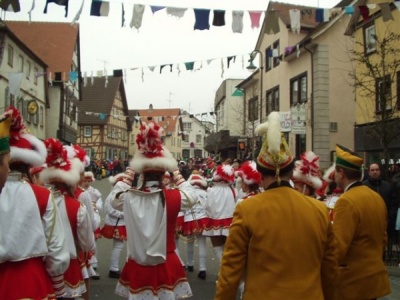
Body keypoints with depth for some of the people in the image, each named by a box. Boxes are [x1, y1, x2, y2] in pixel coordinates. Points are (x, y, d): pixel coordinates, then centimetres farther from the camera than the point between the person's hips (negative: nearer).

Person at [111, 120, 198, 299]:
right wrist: (178, 178, 15)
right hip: (166, 266, -1)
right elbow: (192, 197, 7)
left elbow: (114, 201, 12)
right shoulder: (173, 197, -14)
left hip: (137, 267, 1)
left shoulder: (129, 198, -10)